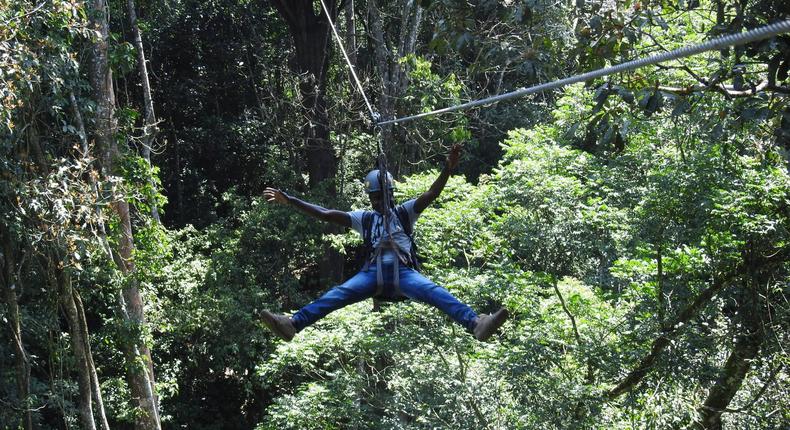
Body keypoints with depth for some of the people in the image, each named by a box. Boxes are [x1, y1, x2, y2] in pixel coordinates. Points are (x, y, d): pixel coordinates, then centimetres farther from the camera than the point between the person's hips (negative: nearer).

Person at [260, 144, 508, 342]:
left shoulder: (404, 213, 17)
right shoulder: (364, 218, 20)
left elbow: (431, 195, 2)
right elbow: (325, 215, 14)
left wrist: (447, 169, -16)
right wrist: (289, 201, 6)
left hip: (403, 272, -1)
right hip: (374, 273, 2)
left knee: (433, 292, -28)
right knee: (338, 294, -22)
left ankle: (475, 324, -45)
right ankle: (293, 324, -38)